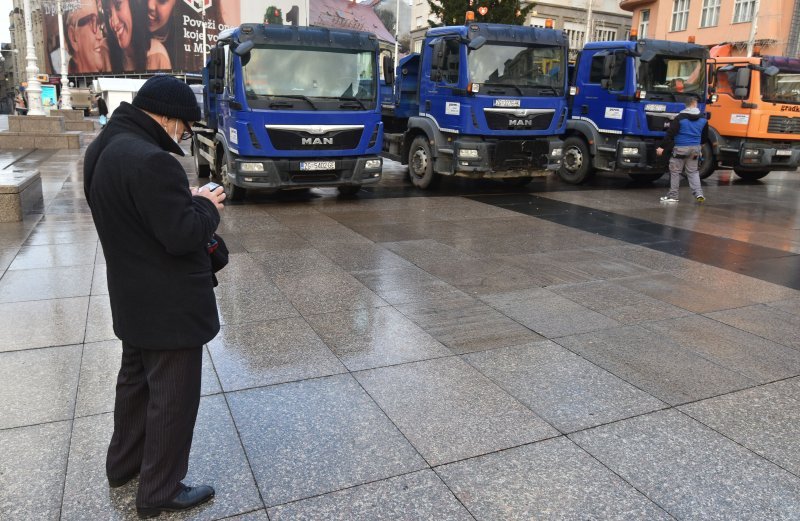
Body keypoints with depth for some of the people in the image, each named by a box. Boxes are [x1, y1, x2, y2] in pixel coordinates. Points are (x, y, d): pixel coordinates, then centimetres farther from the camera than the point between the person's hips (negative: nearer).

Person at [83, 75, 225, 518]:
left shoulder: (105, 149, 5)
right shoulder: (150, 160, -27)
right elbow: (183, 235, -27)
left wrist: (187, 200, 4)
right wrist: (207, 206, -9)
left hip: (133, 299, 10)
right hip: (169, 305, -10)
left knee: (136, 380, 25)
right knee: (172, 397, 6)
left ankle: (123, 464, 44)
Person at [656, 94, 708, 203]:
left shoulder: (680, 118, -10)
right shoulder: (703, 119, 6)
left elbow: (670, 133, -14)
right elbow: (705, 136, 17)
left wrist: (662, 147, -12)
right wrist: (700, 145, 35)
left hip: (681, 148, -4)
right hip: (695, 148, 5)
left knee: (675, 171, 3)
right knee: (693, 171, 14)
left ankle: (673, 195, 5)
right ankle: (698, 193, 3)